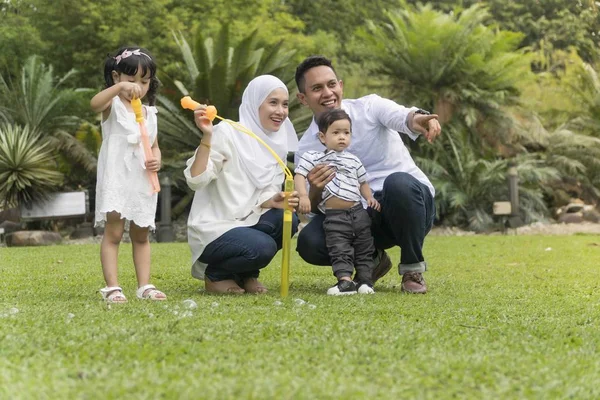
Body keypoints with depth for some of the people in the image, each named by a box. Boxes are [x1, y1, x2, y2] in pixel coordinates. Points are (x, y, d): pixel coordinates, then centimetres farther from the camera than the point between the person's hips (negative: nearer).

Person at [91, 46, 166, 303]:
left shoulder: (149, 113, 14)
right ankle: (112, 287, -9)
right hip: (116, 178, -6)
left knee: (141, 235, 10)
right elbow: (94, 104, -27)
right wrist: (120, 87, -41)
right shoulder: (113, 105, -3)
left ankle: (144, 286, 13)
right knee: (113, 233, -9)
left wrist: (157, 160, -3)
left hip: (142, 181, 6)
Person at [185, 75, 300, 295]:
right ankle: (215, 274, 0)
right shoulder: (227, 133, -14)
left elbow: (262, 197, 3)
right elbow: (196, 180, -21)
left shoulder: (277, 144, 7)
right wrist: (207, 137, -31)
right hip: (212, 230, -7)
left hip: (245, 223, 7)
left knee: (287, 220, -20)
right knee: (263, 247, -30)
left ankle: (246, 274, 3)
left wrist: (275, 201, -19)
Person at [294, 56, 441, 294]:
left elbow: (400, 116, -25)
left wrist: (417, 118, -51)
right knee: (309, 242, -24)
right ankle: (372, 259, 8)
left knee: (398, 183, -37)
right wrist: (315, 190, -26)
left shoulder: (370, 107, -2)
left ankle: (412, 268, -12)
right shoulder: (306, 149, 5)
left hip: (410, 205, -2)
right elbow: (315, 209, -1)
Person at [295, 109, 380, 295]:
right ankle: (345, 280, -16)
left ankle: (365, 279, 13)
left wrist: (370, 197, 7)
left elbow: (362, 182, 25)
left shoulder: (353, 160, 18)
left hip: (358, 211, 5)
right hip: (334, 215, -4)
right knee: (340, 249, -11)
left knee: (364, 247, 7)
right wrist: (303, 196, -23)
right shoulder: (314, 157, 2)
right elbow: (299, 175, -8)